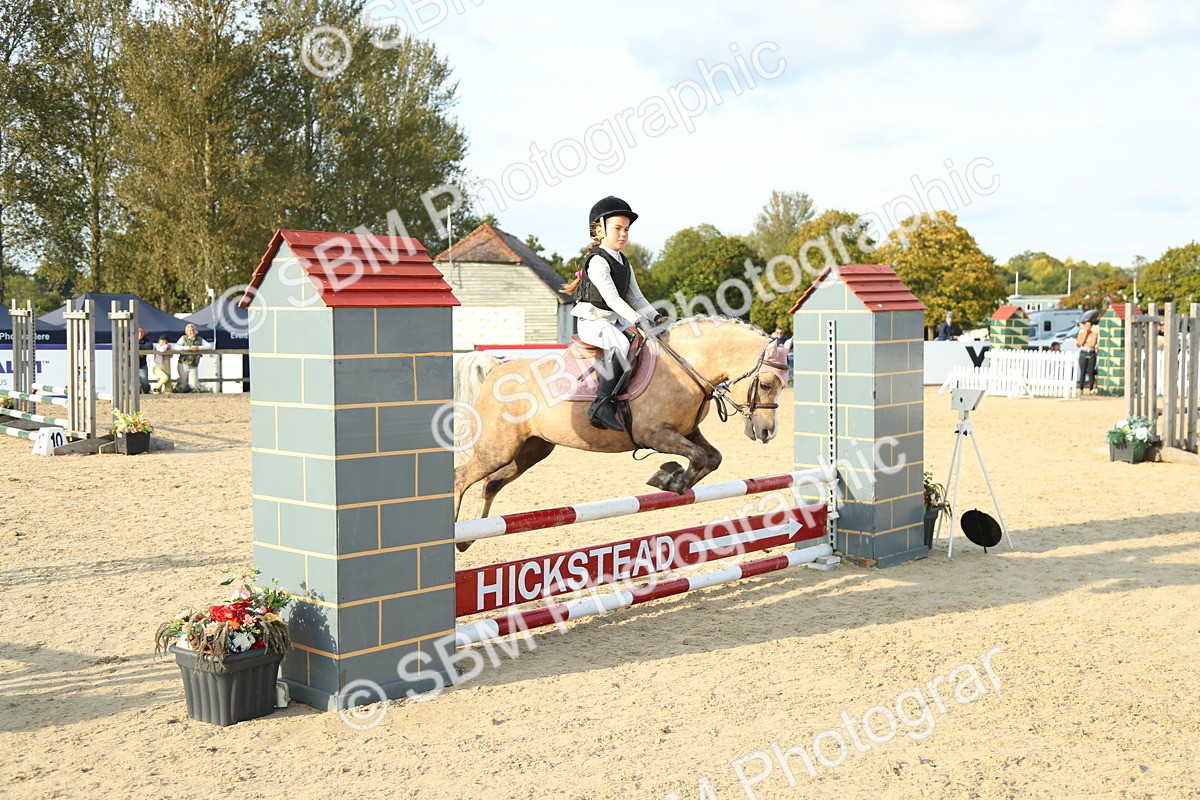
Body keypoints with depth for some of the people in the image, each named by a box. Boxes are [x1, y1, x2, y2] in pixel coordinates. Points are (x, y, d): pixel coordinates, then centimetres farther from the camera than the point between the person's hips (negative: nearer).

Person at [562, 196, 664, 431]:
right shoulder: (597, 261, -12)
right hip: (592, 321, -10)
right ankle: (602, 405, -39)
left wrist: (656, 317, -2)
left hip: (615, 322, 10)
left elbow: (636, 297, 15)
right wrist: (638, 320, -27)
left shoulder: (625, 265, 17)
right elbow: (612, 298, -20)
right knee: (619, 343, -34)